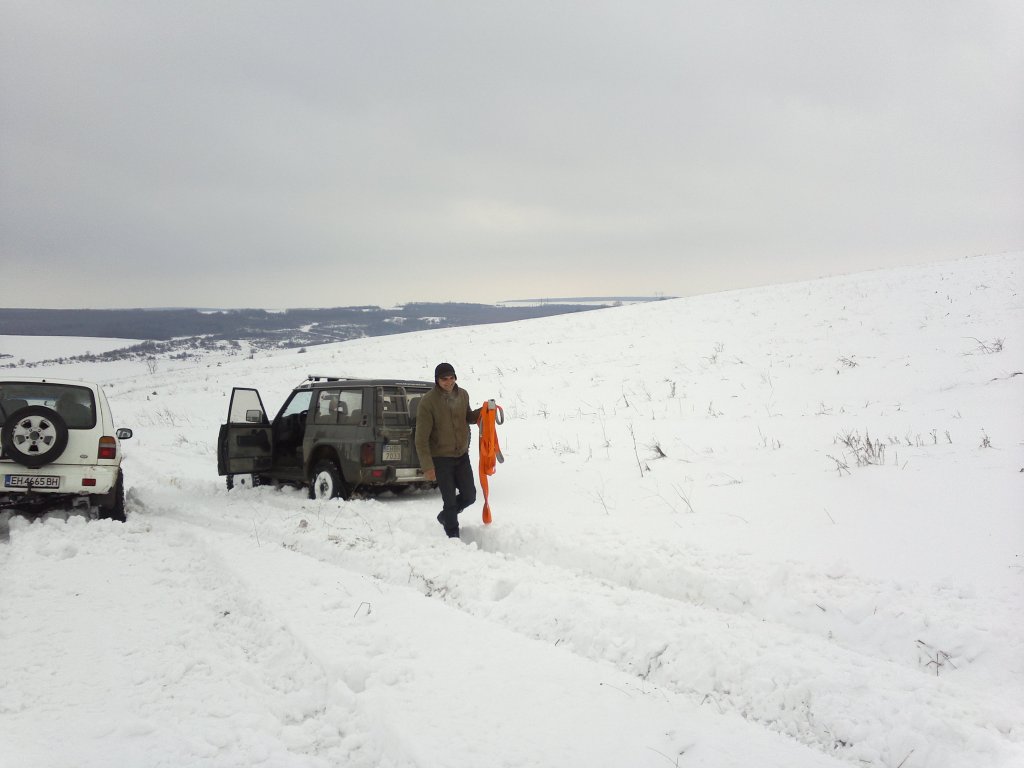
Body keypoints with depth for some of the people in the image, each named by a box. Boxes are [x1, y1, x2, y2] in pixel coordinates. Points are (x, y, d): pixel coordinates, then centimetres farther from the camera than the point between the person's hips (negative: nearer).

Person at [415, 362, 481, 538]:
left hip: (462, 455, 6)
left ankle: (445, 516, 37)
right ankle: (453, 534, 16)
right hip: (441, 458, -6)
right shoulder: (428, 402, -19)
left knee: (469, 495, 11)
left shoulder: (463, 395, -1)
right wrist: (427, 467, -20)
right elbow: (421, 438, -17)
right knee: (450, 500, -2)